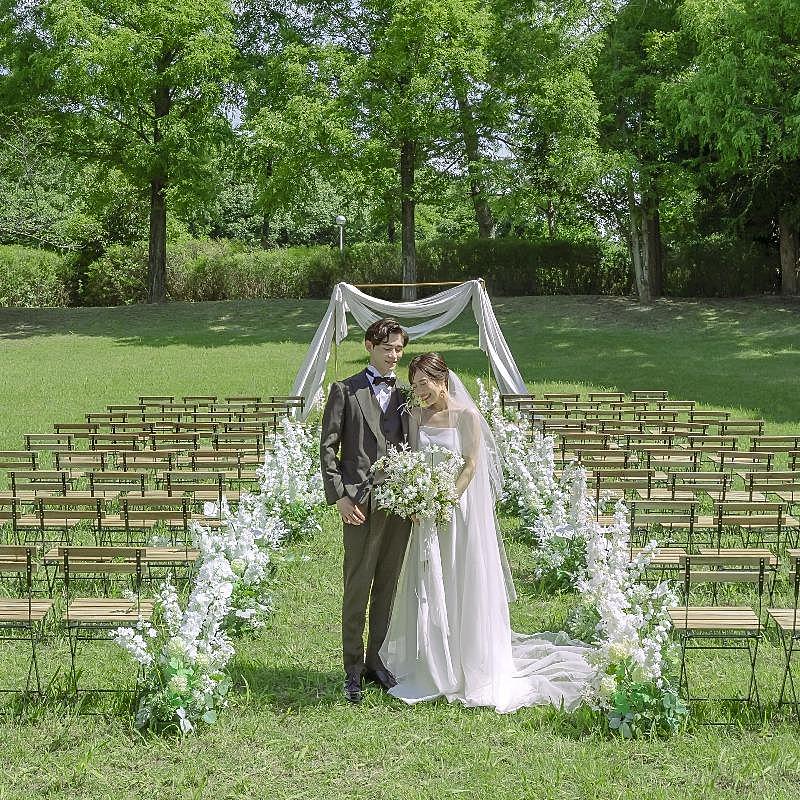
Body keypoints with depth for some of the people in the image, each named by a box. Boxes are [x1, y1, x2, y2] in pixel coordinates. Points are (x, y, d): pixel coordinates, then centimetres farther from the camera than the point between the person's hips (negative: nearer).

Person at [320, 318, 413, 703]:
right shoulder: (345, 390, 3)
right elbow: (328, 447, 0)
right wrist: (339, 495, -9)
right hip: (361, 501, -4)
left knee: (388, 586, 10)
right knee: (357, 588, -1)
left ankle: (376, 660, 22)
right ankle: (353, 670, 9)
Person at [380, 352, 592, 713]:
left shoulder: (466, 416, -9)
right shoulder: (416, 417, 6)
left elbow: (471, 466, -11)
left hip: (461, 509, -5)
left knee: (464, 586, 2)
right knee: (429, 591, 7)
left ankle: (472, 669, 15)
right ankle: (434, 668, 19)